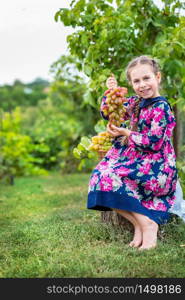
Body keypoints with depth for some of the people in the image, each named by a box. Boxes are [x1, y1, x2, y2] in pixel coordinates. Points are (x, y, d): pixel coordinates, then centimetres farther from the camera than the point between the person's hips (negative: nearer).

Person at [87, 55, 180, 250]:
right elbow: (109, 115, 19)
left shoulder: (161, 107, -13)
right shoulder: (135, 103, 10)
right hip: (137, 159, 8)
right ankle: (139, 225, -11)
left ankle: (148, 224, -14)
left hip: (155, 167, -8)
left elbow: (153, 143, -19)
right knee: (99, 175, -11)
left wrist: (126, 133, -10)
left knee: (111, 179, -24)